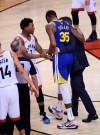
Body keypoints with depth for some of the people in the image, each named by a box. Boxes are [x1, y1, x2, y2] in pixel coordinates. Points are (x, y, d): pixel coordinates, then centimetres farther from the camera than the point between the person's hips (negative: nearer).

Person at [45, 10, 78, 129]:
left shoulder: (50, 25, -5)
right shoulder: (66, 24, 16)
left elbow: (53, 44, -17)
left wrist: (49, 52, 3)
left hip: (59, 57, -8)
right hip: (69, 55, 8)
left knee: (63, 85, -6)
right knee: (62, 83, 25)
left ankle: (71, 120, -7)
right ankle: (58, 109, 43)